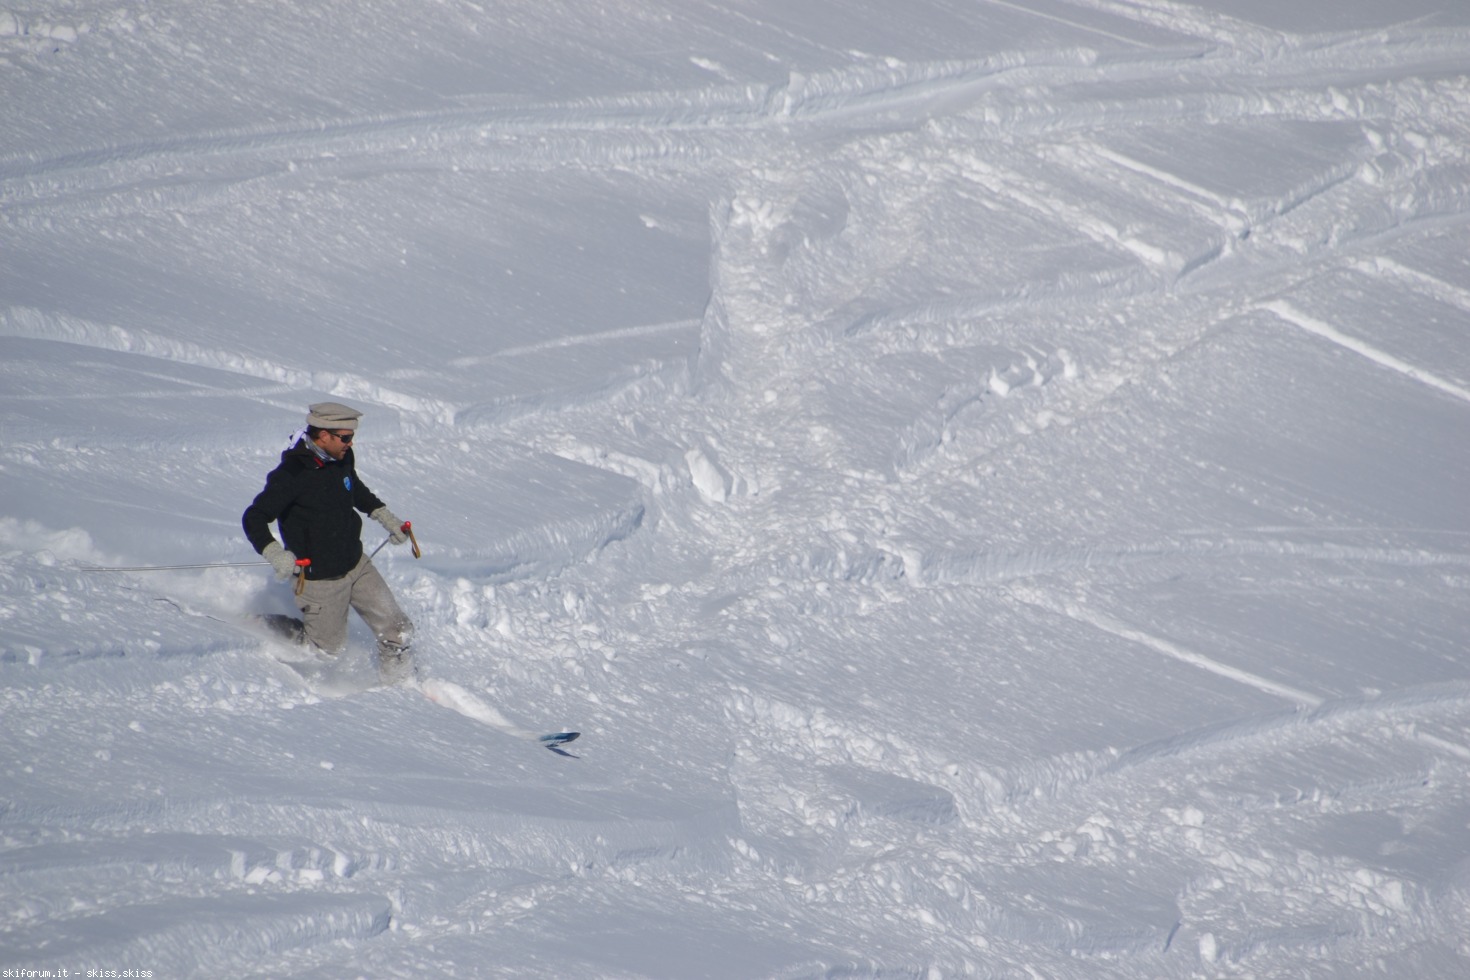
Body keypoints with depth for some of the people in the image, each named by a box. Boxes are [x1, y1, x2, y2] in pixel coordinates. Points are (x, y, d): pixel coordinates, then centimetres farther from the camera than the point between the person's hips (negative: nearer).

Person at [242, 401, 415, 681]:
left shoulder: (341, 459, -2)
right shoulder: (292, 474, -25)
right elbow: (254, 519, -24)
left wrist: (384, 516, 21)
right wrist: (274, 554, -39)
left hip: (357, 564, 7)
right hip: (320, 578, -7)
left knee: (398, 632, 6)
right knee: (327, 647, 9)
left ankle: (400, 681, 29)